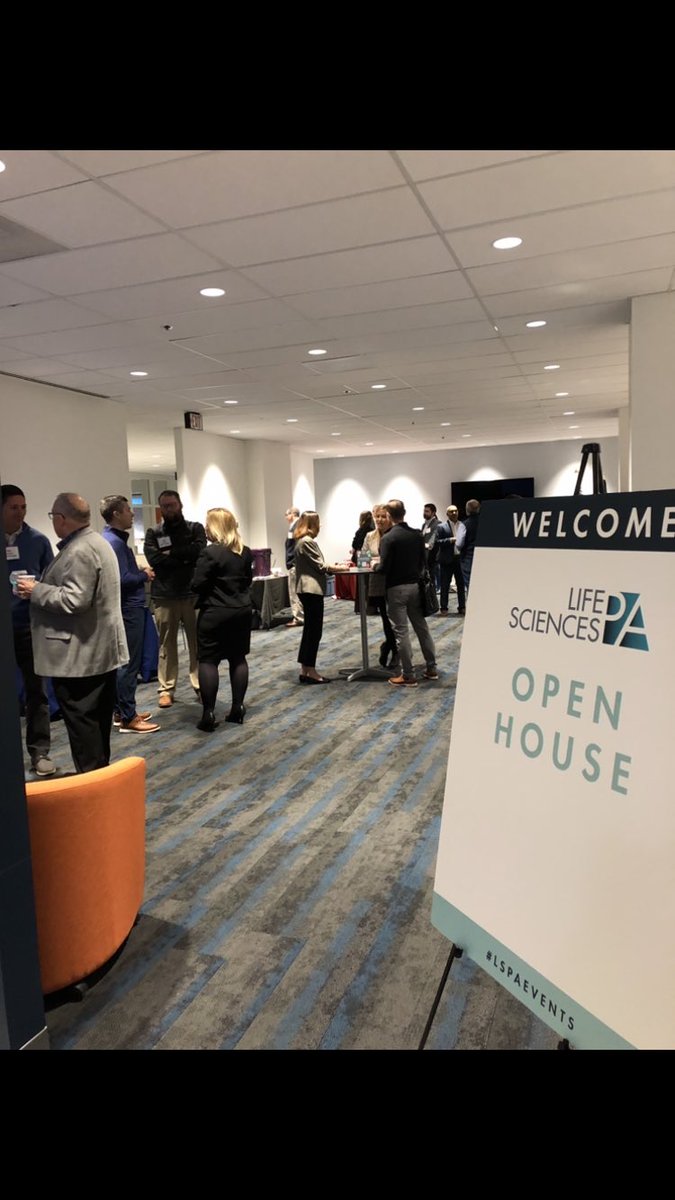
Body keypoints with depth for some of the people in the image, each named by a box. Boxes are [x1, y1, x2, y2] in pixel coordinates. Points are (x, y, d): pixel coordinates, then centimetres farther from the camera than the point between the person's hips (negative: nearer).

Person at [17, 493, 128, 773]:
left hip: (80, 653, -11)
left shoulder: (79, 551, -20)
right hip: (101, 648, 11)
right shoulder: (95, 541, 15)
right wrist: (43, 586, 19)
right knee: (97, 718, 17)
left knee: (81, 720, -2)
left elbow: (74, 600, -26)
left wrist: (36, 590, -14)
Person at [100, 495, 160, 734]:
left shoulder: (115, 539, 14)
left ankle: (122, 712, 24)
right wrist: (145, 575, -10)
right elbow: (123, 579, -25)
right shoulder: (114, 542, -17)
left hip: (127, 607, 11)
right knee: (129, 664, -5)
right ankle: (127, 718, 2)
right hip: (127, 609, -11)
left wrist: (141, 572, 3)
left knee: (124, 662, 15)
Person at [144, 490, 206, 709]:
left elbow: (199, 551, -11)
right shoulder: (153, 533, 7)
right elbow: (155, 559, -10)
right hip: (164, 596, 0)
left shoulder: (195, 528, 8)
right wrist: (185, 558, -9)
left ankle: (200, 686, 14)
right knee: (166, 644, 4)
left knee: (198, 642, 4)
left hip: (192, 594, 0)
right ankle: (166, 689, 12)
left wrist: (172, 553, -7)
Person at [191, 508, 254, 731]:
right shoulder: (245, 552, 6)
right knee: (238, 658, 12)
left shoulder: (210, 553, -16)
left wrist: (212, 588, 4)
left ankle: (208, 714, 0)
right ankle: (238, 709, 15)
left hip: (215, 613, -6)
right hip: (242, 610, 7)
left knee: (208, 660, 1)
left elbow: (197, 585, -15)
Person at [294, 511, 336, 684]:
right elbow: (320, 566, -13)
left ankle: (304, 670, 15)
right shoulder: (308, 541, -15)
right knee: (314, 631, -4)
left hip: (307, 589, 10)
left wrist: (333, 568, 11)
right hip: (312, 589, -10)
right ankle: (310, 671, 0)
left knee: (309, 630, 12)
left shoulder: (301, 541, 16)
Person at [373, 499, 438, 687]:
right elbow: (424, 561, 8)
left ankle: (408, 676, 4)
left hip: (396, 588, -6)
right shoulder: (417, 534, 3)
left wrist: (375, 566, 4)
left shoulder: (388, 538, -15)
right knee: (421, 627, 15)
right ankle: (431, 668, 22)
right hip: (415, 585, 6)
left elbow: (384, 568, -17)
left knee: (401, 631, 0)